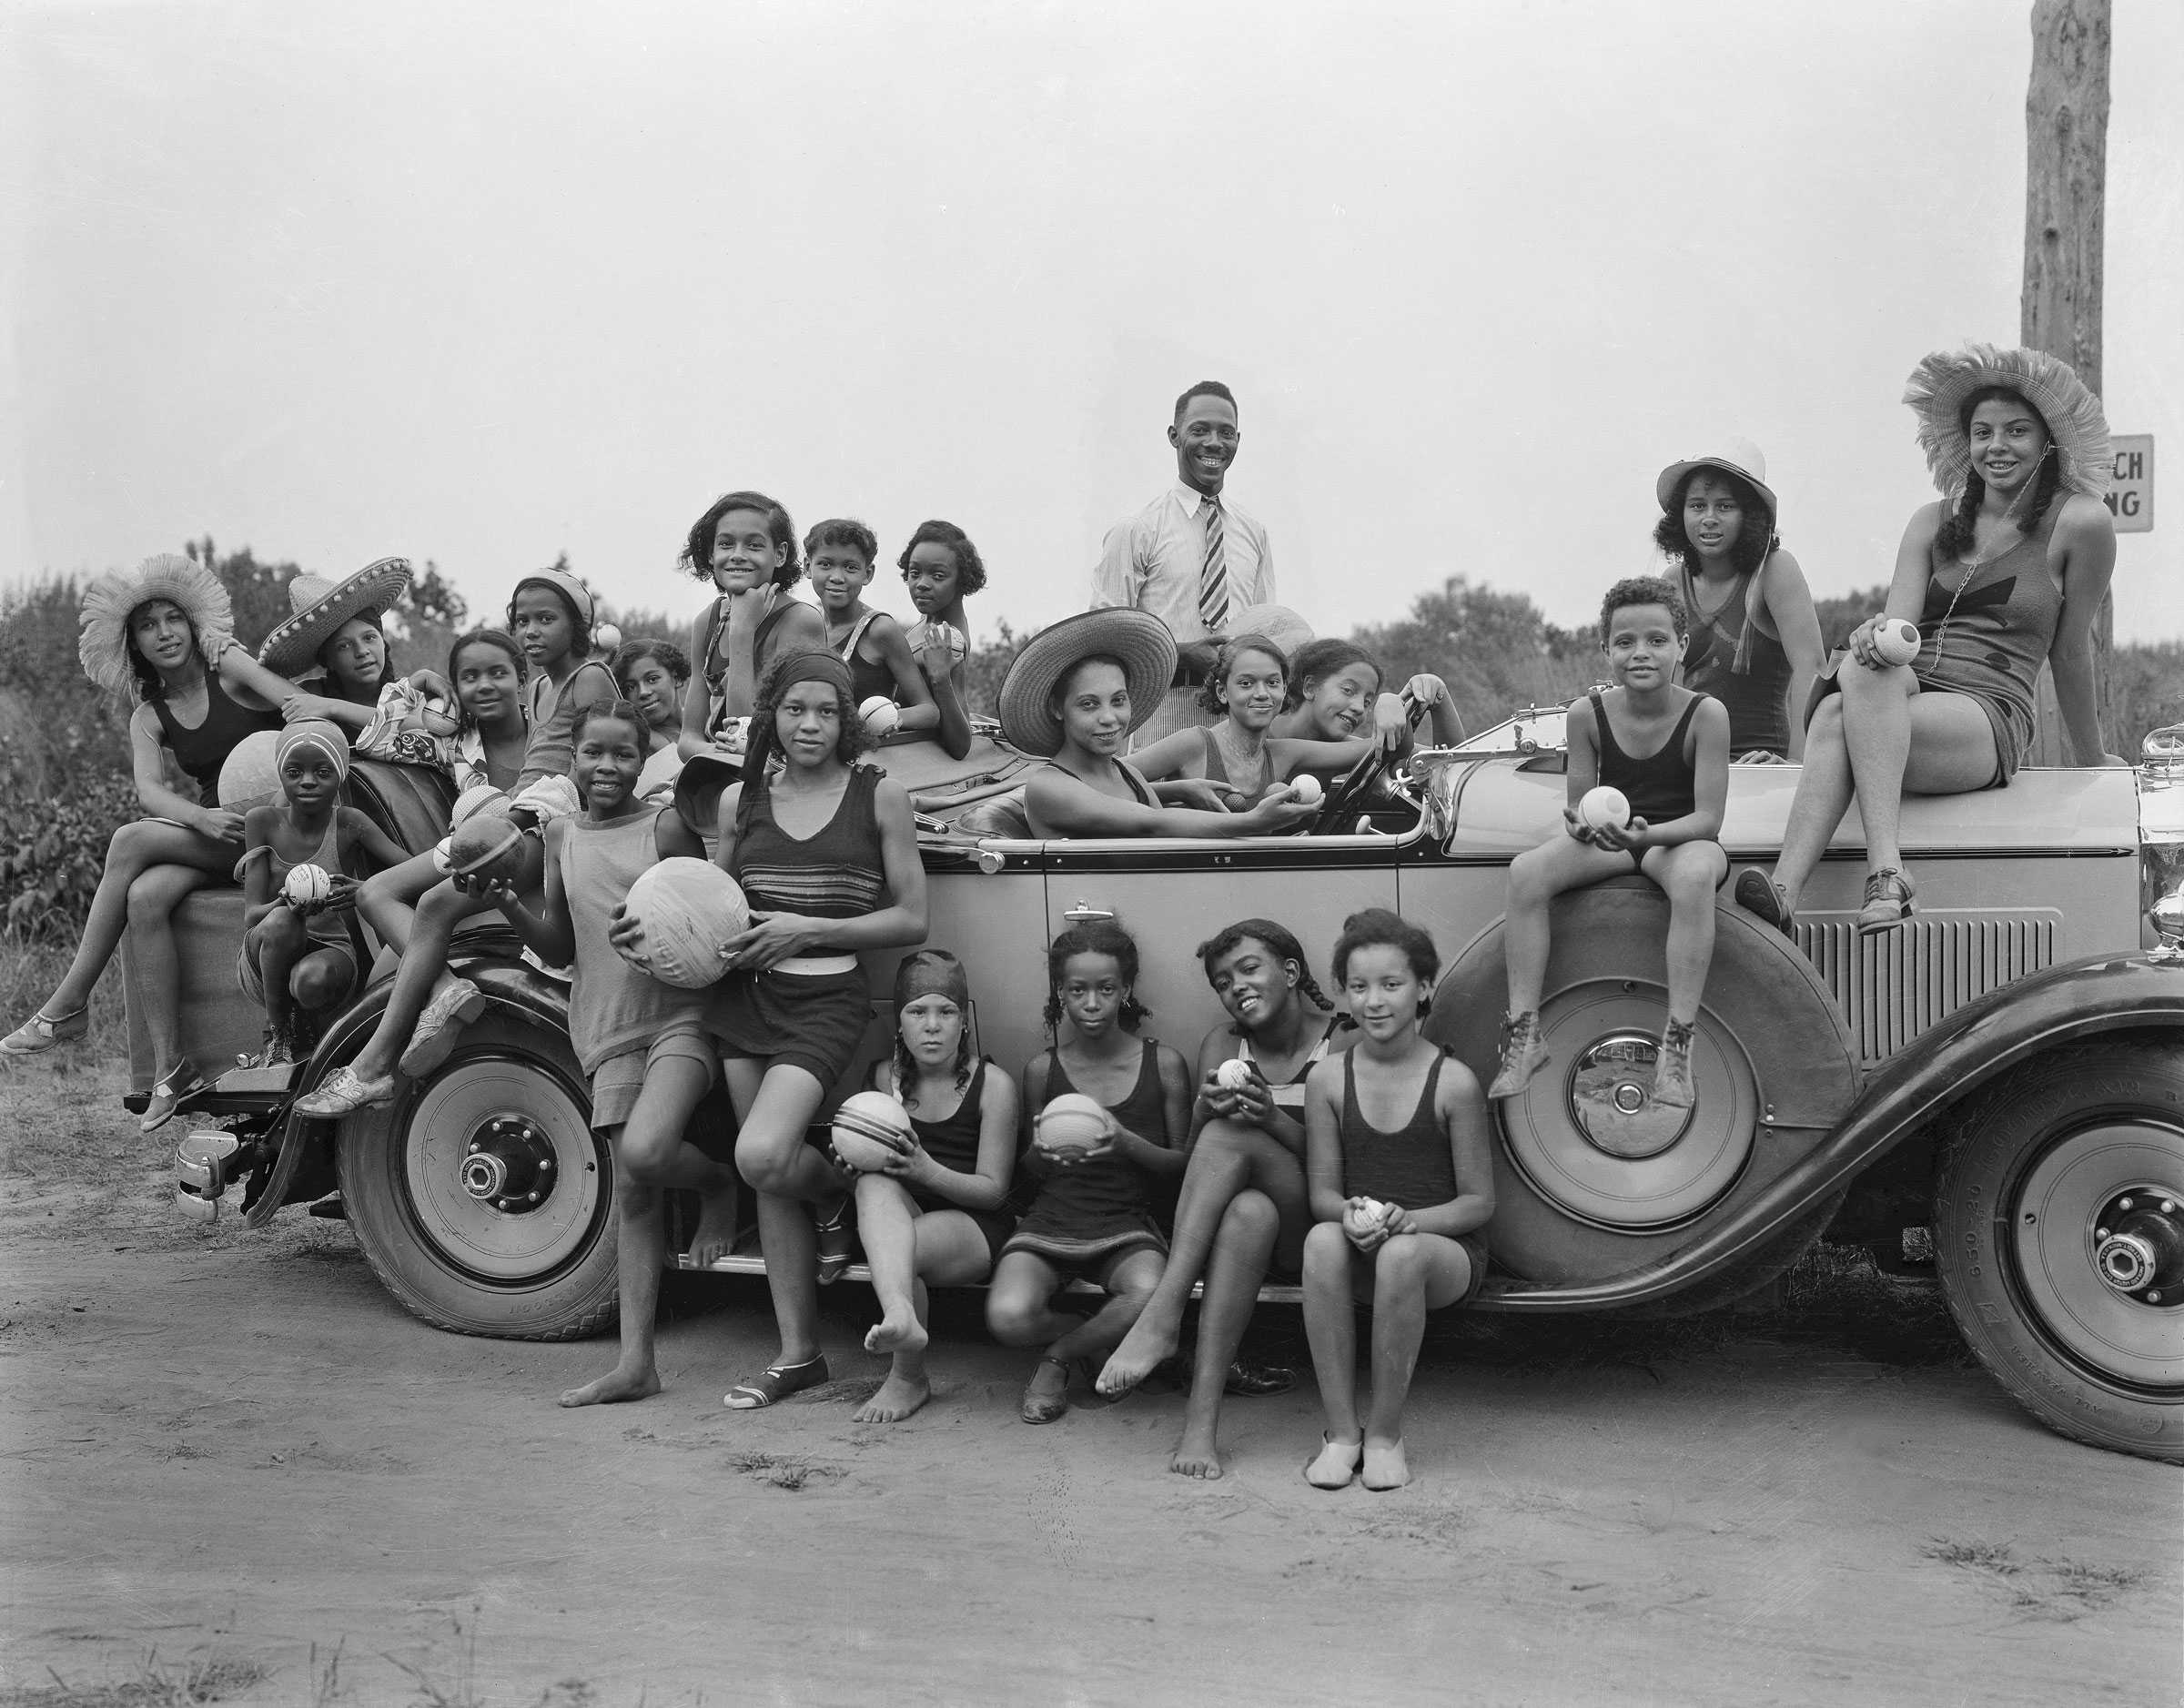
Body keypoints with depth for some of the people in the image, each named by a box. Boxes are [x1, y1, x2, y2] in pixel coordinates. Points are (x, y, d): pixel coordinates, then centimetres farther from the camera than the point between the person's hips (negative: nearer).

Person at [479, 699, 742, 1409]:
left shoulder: (666, 828, -3)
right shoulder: (561, 836, 10)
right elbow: (559, 948, 13)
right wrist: (508, 905, -4)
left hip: (682, 1017, -4)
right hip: (608, 1030, 4)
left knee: (644, 1152, -27)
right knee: (633, 1193, 4)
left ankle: (716, 1183, 9)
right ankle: (636, 1362, 6)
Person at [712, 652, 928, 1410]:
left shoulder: (879, 795, -2)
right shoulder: (740, 801, 8)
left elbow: (911, 920, -3)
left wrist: (808, 929, -12)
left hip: (826, 1000, -4)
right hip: (745, 998, 4)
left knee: (762, 1157, -23)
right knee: (769, 1182, 7)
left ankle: (840, 1193, 12)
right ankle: (797, 1354, 18)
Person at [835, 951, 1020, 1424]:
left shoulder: (992, 1083, -7)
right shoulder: (886, 1077, 5)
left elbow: (993, 1189, -7)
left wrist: (928, 1171, -25)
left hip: (974, 1228, -3)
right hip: (901, 1220, 3)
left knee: (905, 1249, -34)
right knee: (874, 1184, -31)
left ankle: (908, 1377, -12)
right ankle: (900, 1317, -54)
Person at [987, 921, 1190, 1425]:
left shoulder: (1163, 1064, 0)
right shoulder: (1044, 1069, 3)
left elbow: (1183, 1164, 5)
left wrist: (1128, 1143, -15)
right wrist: (1043, 1151, -12)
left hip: (1127, 1225, -1)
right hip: (1051, 1219, 1)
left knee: (1150, 1296, -36)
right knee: (1008, 1317, -29)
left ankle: (1058, 1356, -4)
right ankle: (1102, 1341, 5)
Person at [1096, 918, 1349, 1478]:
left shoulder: (1341, 1044, -2)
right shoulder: (1223, 1045, 8)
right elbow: (1192, 1163, 3)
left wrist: (1272, 1119, -23)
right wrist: (1207, 1112, -20)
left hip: (1312, 1222, -2)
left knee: (1232, 1136, -30)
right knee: (1249, 1211, -34)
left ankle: (1164, 1316, -37)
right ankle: (1201, 1416, -41)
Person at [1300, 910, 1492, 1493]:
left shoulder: (1453, 1082, -6)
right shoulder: (1328, 1079, 2)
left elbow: (1478, 1202, -3)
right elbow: (1322, 1191, 4)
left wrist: (1408, 1220, -21)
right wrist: (1350, 1213, -20)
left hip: (1445, 1252, -2)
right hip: (1360, 1258, 2)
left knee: (1401, 1254, -37)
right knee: (1322, 1240, -32)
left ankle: (1385, 1433, -18)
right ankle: (1341, 1430, -24)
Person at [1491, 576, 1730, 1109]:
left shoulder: (1705, 714, -13)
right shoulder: (1589, 714, -5)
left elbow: (1707, 818, -16)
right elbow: (1577, 803, 1)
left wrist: (1648, 833, -35)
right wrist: (1581, 825, -24)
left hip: (1681, 839, -3)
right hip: (1607, 838, 3)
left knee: (1695, 873, -40)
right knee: (1526, 871, -25)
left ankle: (1677, 1049, -36)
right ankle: (1524, 1034, -21)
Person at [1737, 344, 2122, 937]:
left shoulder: (2080, 522, 5)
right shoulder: (1933, 523, 19)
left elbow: (2070, 651, 11)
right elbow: (1899, 623, 5)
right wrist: (1875, 635, -20)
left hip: (1989, 719, -3)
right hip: (1906, 698, 4)